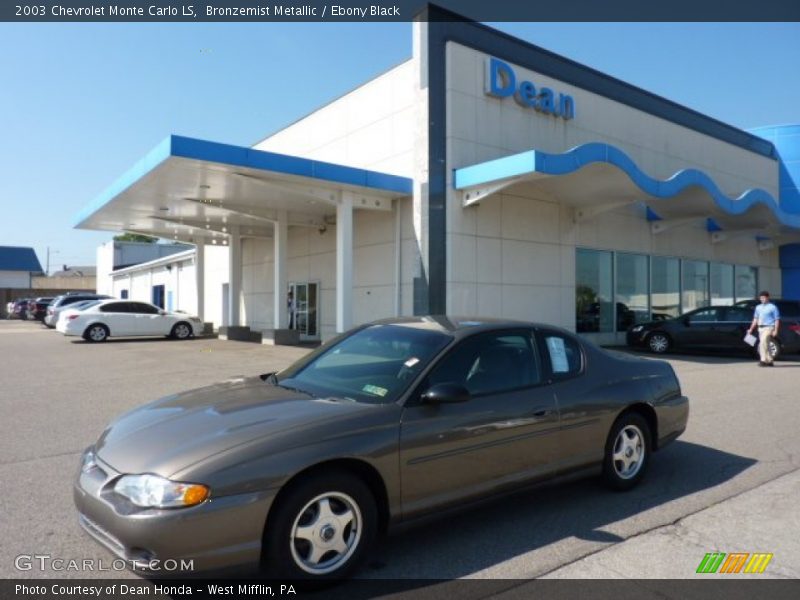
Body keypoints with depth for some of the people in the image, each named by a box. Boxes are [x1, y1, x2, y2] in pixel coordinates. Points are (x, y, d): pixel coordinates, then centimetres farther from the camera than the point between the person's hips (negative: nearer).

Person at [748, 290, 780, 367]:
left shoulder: (773, 307, -2)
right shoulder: (758, 307, 16)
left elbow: (777, 320, -4)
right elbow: (755, 319, 20)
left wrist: (775, 331, -11)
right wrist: (751, 329, 15)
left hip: (769, 327, -7)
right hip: (760, 328, 7)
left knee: (763, 343, -20)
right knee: (765, 344, 9)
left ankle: (763, 360, -20)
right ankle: (769, 361, 17)